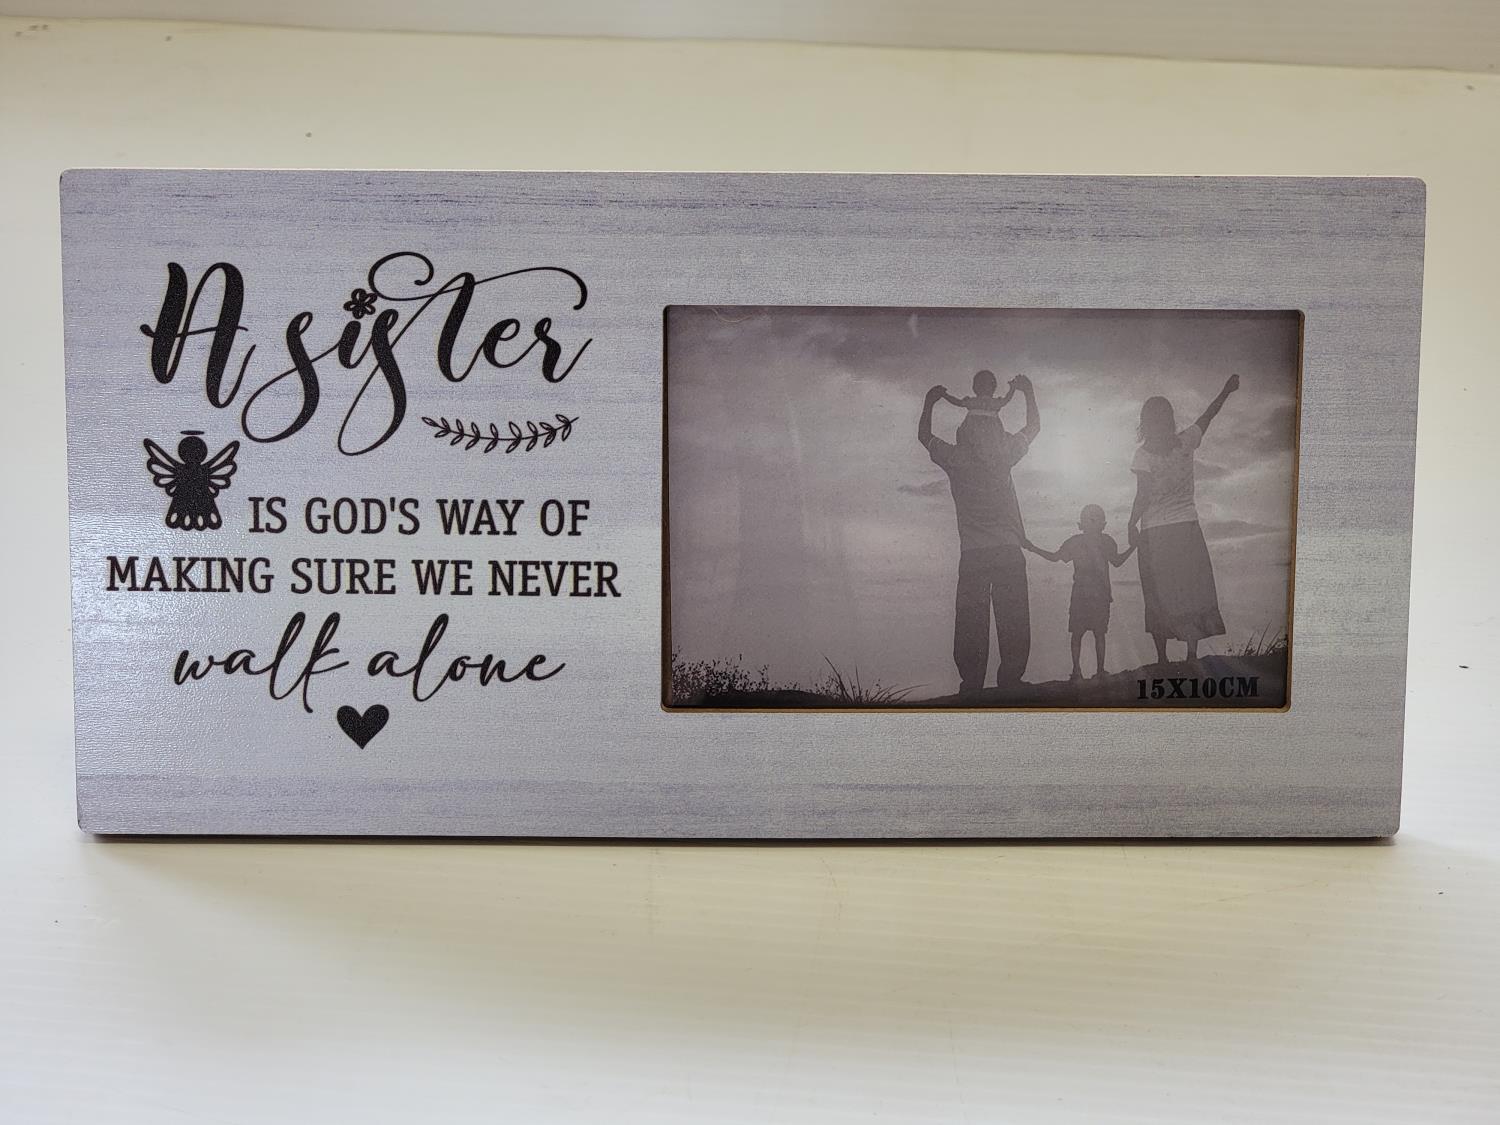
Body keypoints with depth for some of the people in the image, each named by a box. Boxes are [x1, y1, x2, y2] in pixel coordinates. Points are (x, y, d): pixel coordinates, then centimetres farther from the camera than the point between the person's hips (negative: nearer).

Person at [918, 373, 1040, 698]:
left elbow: (924, 436, 19)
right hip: (1009, 552, 0)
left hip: (972, 557, 0)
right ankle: (1010, 681, 0)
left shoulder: (956, 460, 0)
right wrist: (1027, 391, 33)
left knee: (971, 622, 1)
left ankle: (971, 683, -1)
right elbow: (1033, 427, 20)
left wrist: (930, 402, 32)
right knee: (1012, 622, 2)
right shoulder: (1003, 455, 1)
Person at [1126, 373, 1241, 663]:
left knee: (1159, 596, 4)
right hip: (1187, 529, 3)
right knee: (1191, 589, 10)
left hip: (1154, 533, -3)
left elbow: (1143, 497, -12)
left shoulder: (1144, 455, -10)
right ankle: (1192, 652, 7)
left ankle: (1162, 658, 6)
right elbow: (1207, 417, 17)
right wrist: (1226, 391, 32)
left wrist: (1132, 524, 1)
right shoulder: (1185, 443, 1)